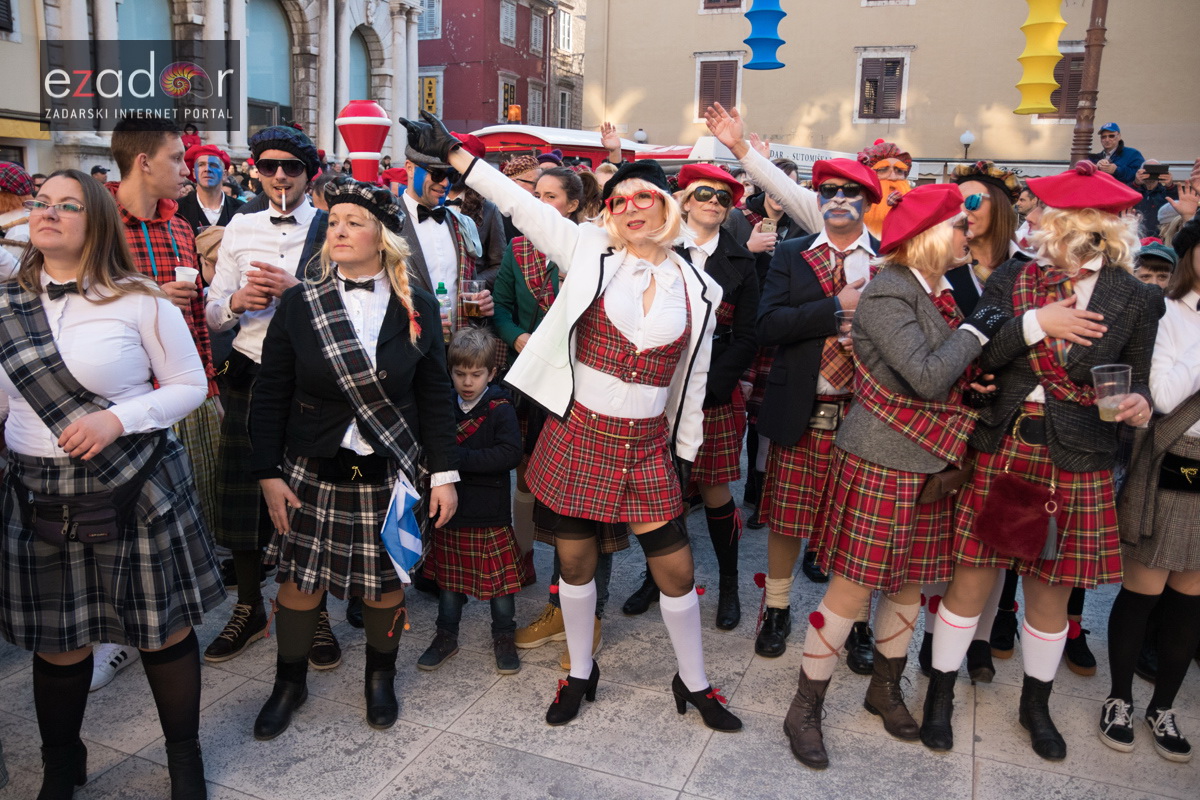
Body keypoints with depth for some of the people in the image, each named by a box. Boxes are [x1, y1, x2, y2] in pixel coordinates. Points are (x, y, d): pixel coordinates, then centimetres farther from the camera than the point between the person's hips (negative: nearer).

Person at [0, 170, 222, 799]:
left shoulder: (139, 302, -6)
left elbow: (191, 386, -4)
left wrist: (116, 418, -17)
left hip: (137, 489, -3)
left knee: (165, 627, 7)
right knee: (57, 644, 13)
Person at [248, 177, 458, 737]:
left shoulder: (417, 308, -1)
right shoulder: (300, 303, -1)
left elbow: (435, 397, 2)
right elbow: (270, 395, 0)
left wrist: (444, 473, -1)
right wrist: (268, 472, -4)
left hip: (389, 474, 0)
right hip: (313, 473, 0)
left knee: (385, 579, 10)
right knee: (300, 580, 9)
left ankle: (380, 677, 36)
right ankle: (290, 682, 34)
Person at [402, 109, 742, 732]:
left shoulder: (698, 289, 3)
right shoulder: (590, 251, -1)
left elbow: (693, 380, 7)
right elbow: (519, 205, -5)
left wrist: (686, 455, 8)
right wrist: (453, 151, -9)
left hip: (649, 446, 1)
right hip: (578, 434, 0)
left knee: (676, 569, 6)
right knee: (576, 562, 12)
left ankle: (693, 683, 30)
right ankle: (580, 673, 36)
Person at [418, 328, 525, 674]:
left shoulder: (500, 408, -10)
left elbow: (510, 454, -21)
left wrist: (460, 458, -22)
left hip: (490, 514, -4)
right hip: (450, 506, 4)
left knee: (500, 578, 6)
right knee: (449, 578, 16)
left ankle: (503, 637, 25)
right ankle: (446, 636, 33)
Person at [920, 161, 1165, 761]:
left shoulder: (1135, 299, -1)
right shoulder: (1012, 279, 2)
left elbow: (1137, 379, 7)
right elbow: (972, 356, -8)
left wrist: (1138, 404, -14)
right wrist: (1034, 323, -18)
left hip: (1075, 465, 0)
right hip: (998, 453, 0)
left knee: (1050, 592, 14)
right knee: (971, 580, 7)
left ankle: (1035, 704, 37)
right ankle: (940, 694, 27)